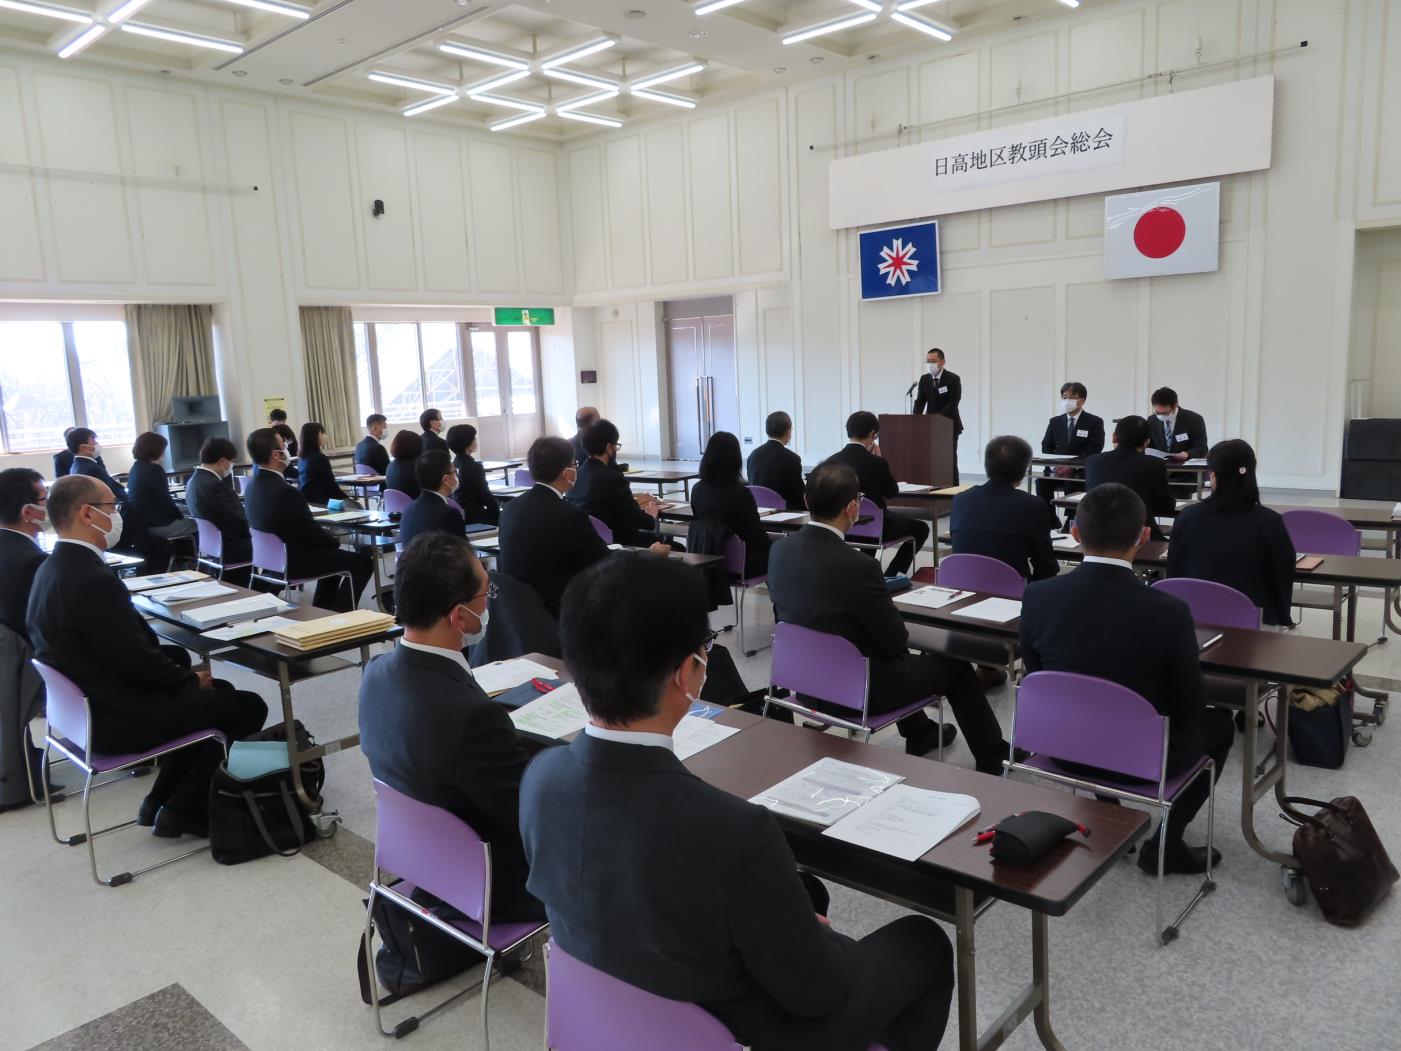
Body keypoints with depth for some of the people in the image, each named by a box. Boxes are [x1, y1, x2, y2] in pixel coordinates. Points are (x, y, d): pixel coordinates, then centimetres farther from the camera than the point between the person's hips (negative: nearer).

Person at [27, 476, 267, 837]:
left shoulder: (53, 568, 4)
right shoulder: (92, 580, -28)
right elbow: (136, 659, -23)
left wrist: (182, 665, 3)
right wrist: (190, 679, -6)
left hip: (83, 704, 10)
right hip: (114, 718, -10)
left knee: (218, 691, 23)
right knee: (247, 706, 0)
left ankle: (161, 800, 24)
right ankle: (182, 809, 10)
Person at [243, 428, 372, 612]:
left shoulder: (252, 486, 0)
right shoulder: (284, 492, -28)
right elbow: (311, 534, -20)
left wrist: (329, 540, 8)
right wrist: (335, 541, 1)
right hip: (294, 562, -9)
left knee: (333, 554, 30)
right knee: (362, 562, 4)